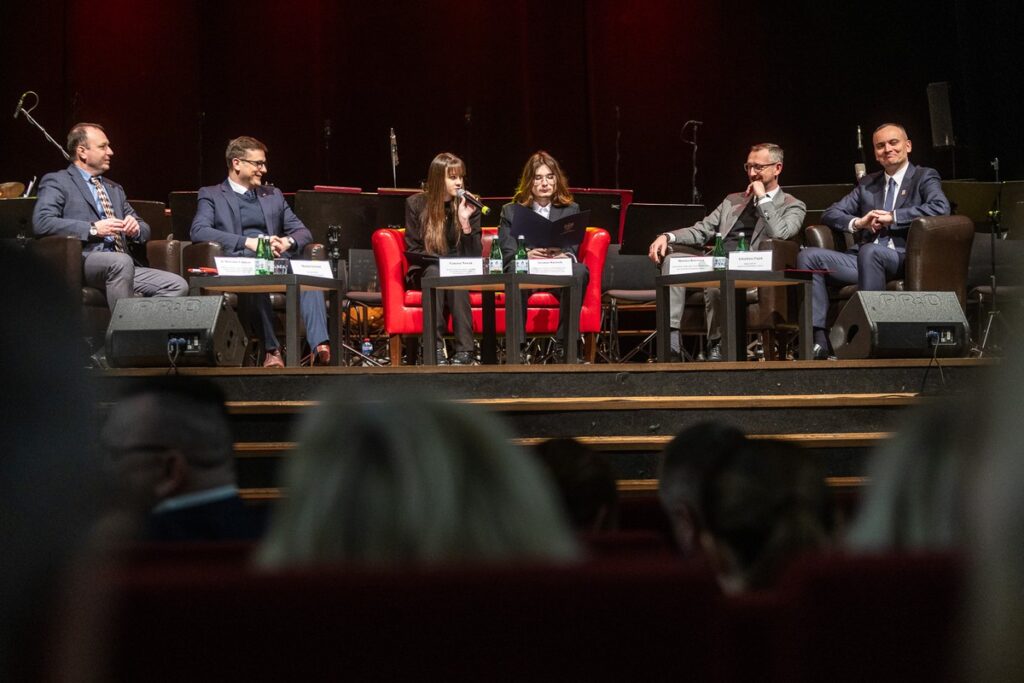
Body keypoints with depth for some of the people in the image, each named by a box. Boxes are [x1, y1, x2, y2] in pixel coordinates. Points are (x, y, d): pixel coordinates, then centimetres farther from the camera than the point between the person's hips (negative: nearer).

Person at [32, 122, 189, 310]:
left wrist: (136, 228, 4)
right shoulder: (57, 182, 6)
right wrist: (93, 229, -15)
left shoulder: (114, 189, 28)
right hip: (79, 263, -7)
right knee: (122, 261, -39)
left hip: (120, 266, 7)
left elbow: (145, 230, 30)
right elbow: (41, 222, -11)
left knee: (178, 285, -17)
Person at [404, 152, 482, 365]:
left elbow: (474, 255, -4)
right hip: (424, 273, -1)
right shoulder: (416, 204, -1)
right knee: (435, 272, -35)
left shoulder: (468, 206, 2)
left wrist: (466, 222, -18)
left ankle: (465, 352, -42)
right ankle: (436, 350, -41)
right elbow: (412, 250, -1)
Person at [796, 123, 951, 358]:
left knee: (870, 251, -39)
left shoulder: (924, 177, 9)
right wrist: (857, 223, -1)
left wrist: (892, 217, -12)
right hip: (862, 259, 6)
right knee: (808, 256, -15)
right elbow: (830, 214, 21)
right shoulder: (867, 184, 25)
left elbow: (941, 207, -12)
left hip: (902, 259, -6)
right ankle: (817, 340, -23)